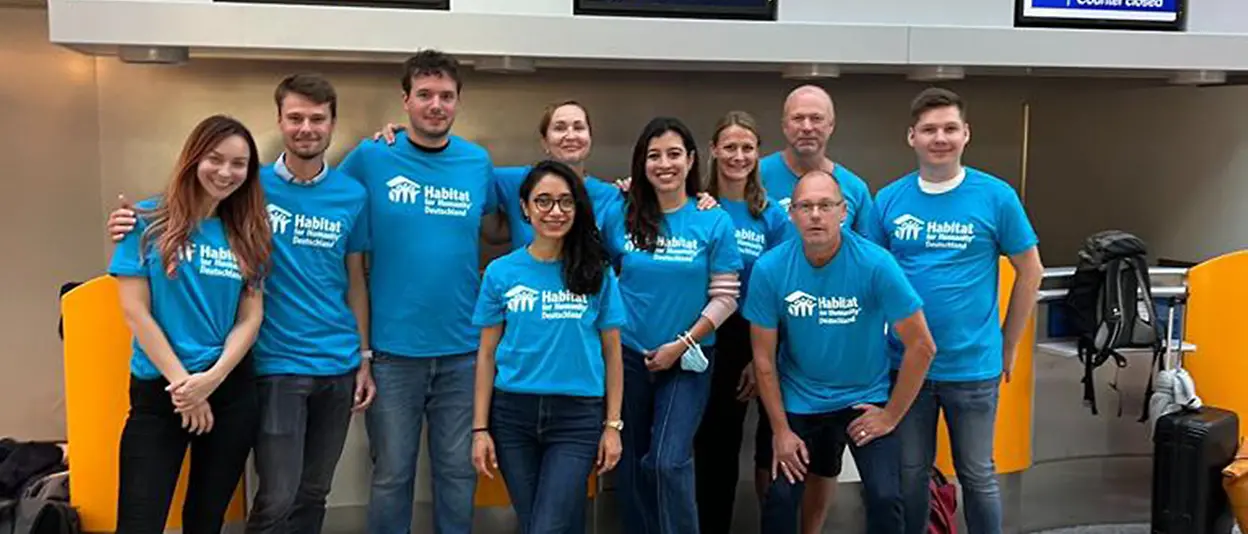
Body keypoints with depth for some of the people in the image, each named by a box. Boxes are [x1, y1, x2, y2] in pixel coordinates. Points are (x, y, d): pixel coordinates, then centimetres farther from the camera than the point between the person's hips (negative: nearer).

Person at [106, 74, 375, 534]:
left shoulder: (352, 196, 2)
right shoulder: (253, 186, -4)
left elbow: (355, 282, 8)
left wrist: (365, 357, 6)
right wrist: (134, 224, -16)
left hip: (338, 366, 3)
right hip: (277, 364, -3)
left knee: (313, 494, 14)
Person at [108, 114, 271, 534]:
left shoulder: (247, 233, 6)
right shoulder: (149, 221, -3)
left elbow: (251, 317, 2)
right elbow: (135, 311, -7)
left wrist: (211, 379, -12)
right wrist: (182, 383, -9)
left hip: (232, 391, 3)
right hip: (159, 391, -3)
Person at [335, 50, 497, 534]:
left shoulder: (478, 162, 3)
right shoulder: (371, 157, -3)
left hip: (463, 348, 2)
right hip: (393, 348, -2)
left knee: (459, 472, 12)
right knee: (392, 474, 10)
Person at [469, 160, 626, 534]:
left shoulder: (597, 272, 0)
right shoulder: (500, 273, 2)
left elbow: (611, 353, 3)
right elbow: (487, 355, 5)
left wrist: (612, 425, 0)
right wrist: (480, 428, 1)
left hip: (577, 417, -1)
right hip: (512, 414, 2)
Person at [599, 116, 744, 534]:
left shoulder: (715, 222, -6)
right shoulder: (620, 217, -1)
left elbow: (725, 297, -7)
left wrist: (682, 344, -12)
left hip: (688, 360, -3)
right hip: (629, 357, 3)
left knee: (669, 462, -11)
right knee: (633, 463, 12)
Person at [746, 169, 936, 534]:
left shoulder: (875, 263, -19)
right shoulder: (769, 268, -14)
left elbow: (921, 346, -13)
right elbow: (764, 357, -6)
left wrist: (891, 415, -9)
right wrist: (781, 430, -5)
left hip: (865, 399, -1)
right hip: (799, 401, 1)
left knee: (884, 499, -12)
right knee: (779, 499, -1)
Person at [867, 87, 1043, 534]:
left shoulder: (996, 196, -7)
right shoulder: (889, 199, -1)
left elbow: (1030, 272, 2)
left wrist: (1008, 347, 3)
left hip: (974, 365, -2)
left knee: (977, 474, 14)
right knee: (909, 474, 16)